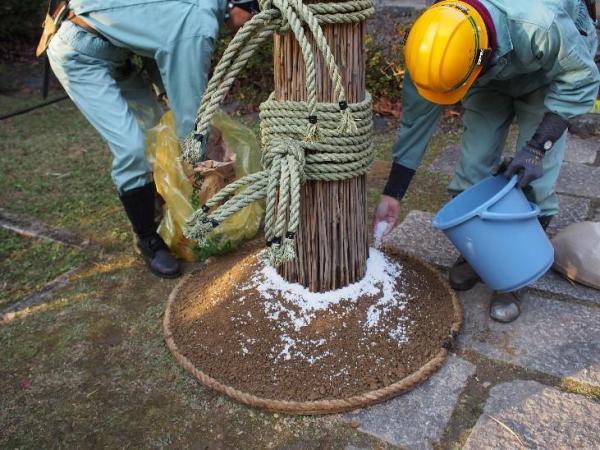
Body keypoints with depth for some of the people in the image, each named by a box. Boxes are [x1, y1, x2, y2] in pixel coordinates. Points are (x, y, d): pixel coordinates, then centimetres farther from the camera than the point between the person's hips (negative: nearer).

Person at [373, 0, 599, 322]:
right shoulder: (432, 44, -32)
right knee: (473, 166, -5)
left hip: (550, 71, -3)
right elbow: (416, 119, -20)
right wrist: (392, 195, -15)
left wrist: (537, 147, -34)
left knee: (534, 179, -11)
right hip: (492, 76, 3)